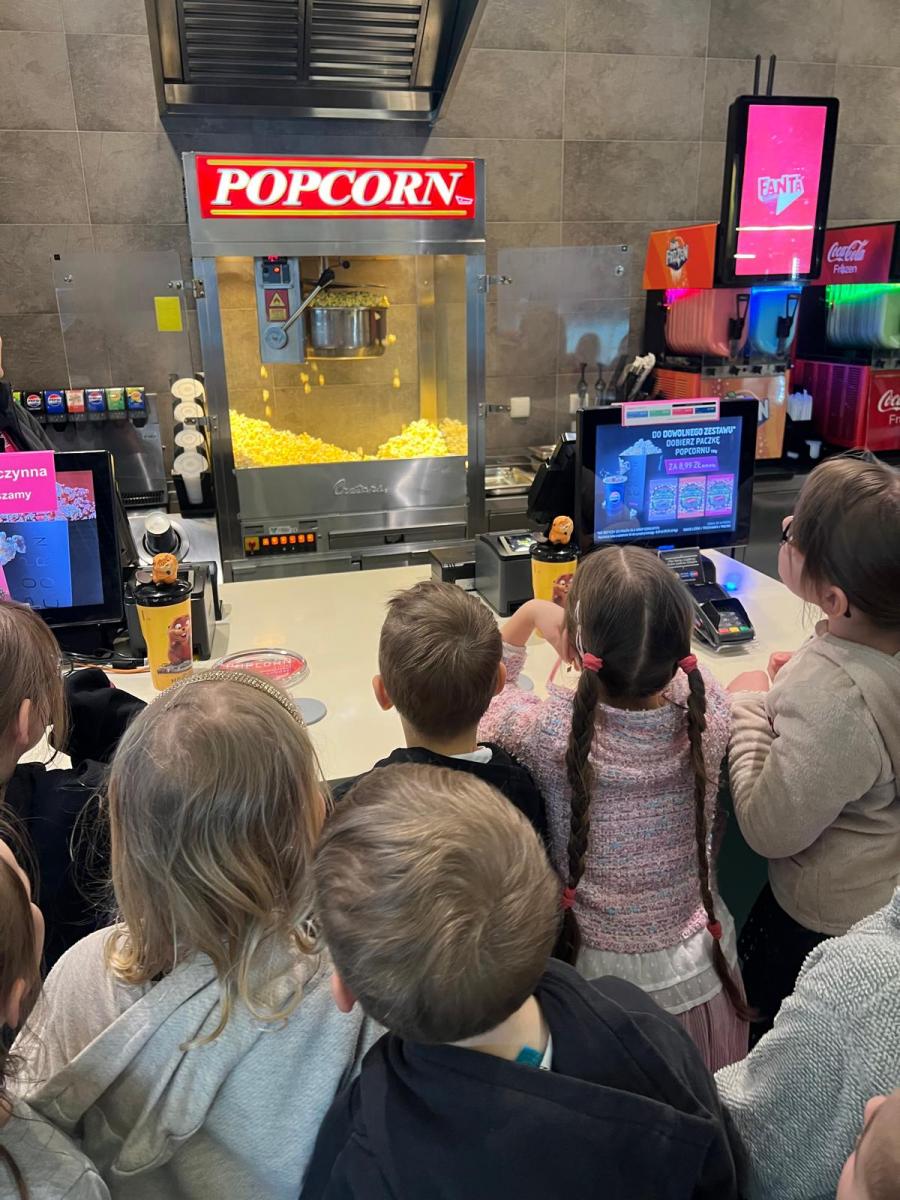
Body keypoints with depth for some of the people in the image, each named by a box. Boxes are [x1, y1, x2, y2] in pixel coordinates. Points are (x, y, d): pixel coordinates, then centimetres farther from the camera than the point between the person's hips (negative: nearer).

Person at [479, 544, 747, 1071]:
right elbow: (670, 662, 2)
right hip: (701, 975, 3)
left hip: (595, 976, -2)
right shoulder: (709, 709, -23)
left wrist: (526, 617, -4)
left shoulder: (547, 731, -30)